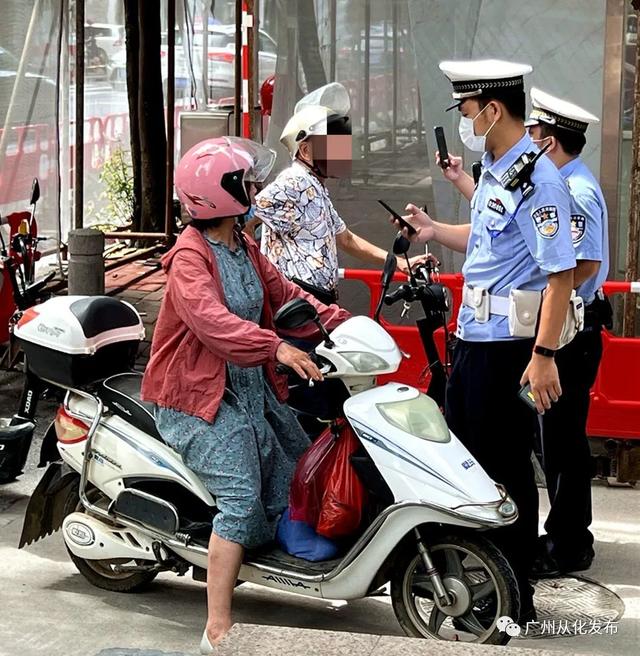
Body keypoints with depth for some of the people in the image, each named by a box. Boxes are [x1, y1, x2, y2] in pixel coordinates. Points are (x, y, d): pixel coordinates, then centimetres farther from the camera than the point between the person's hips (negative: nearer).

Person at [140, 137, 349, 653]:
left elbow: (283, 294, 11)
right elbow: (212, 321, -33)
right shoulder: (190, 258, -18)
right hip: (198, 398, -10)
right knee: (243, 498, -21)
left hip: (251, 386, 10)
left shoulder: (244, 249, 11)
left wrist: (339, 321, -3)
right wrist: (277, 347, -44)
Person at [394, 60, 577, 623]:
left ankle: (513, 601, 10)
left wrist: (544, 355, -25)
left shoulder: (536, 179, -18)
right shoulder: (494, 171, 13)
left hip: (509, 345, -10)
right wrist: (436, 231, 14)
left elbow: (560, 271, -23)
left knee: (505, 470, -1)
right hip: (473, 338, 10)